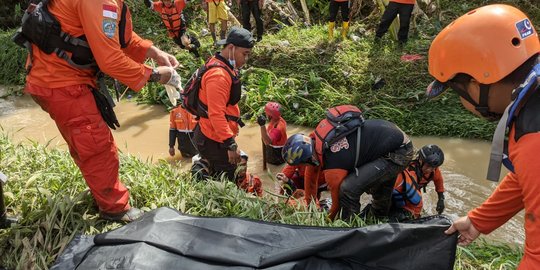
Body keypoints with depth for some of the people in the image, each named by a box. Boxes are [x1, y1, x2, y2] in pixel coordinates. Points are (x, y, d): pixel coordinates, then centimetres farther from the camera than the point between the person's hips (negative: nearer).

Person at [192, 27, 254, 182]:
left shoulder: (226, 67, 9)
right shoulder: (218, 75, -24)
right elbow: (216, 114, -29)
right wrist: (231, 145, -27)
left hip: (217, 136, 10)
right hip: (214, 141, -10)